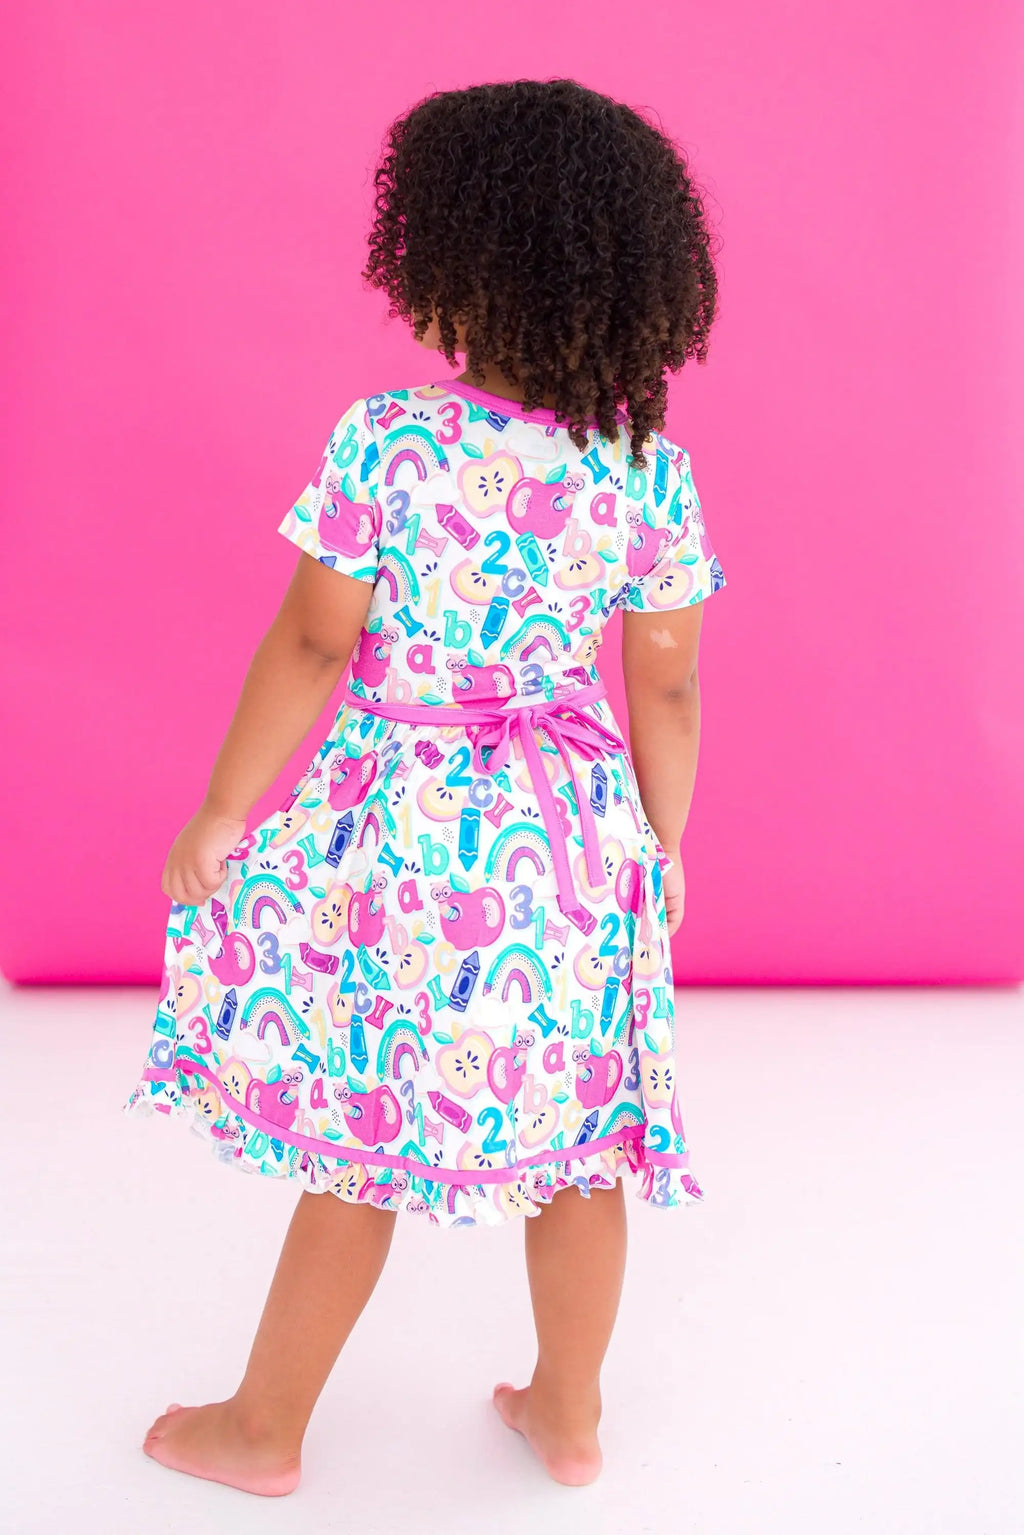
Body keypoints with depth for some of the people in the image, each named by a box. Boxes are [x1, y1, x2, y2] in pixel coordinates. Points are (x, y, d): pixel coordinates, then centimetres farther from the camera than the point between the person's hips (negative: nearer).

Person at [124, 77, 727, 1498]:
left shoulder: (384, 438, -14)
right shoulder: (652, 467, -3)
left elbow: (312, 645, -11)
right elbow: (667, 689, 1)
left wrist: (221, 813, 0)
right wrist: (661, 851, 14)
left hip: (397, 833, -3)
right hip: (573, 843, 4)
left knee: (359, 1149, 11)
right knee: (575, 1142, 17)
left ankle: (265, 1430, 31)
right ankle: (569, 1416, 36)